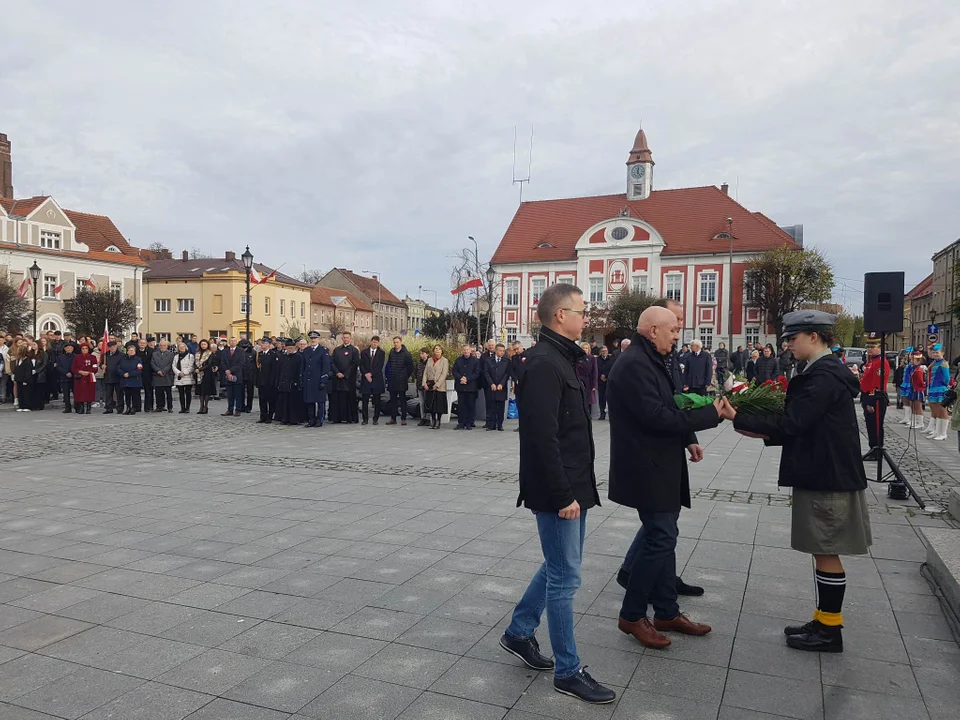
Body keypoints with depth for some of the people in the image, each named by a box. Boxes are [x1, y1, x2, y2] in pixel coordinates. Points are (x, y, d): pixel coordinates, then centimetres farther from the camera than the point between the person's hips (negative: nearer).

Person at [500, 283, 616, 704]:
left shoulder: (560, 358, 13)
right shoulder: (544, 363, -19)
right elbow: (543, 438, -24)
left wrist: (575, 490, 17)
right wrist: (562, 496, -22)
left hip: (573, 487, 10)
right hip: (557, 491, -10)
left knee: (560, 567, 21)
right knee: (565, 577, 2)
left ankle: (519, 633, 36)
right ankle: (568, 672, 16)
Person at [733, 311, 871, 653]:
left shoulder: (823, 376, -19)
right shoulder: (824, 372, 13)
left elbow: (792, 423, -24)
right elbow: (804, 426, 16)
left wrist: (738, 418, -18)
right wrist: (765, 433, 6)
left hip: (828, 478, -10)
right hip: (822, 474, 10)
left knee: (826, 553, 1)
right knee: (823, 552, 15)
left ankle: (830, 630, 12)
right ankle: (824, 621, 25)